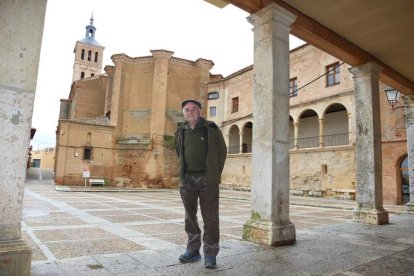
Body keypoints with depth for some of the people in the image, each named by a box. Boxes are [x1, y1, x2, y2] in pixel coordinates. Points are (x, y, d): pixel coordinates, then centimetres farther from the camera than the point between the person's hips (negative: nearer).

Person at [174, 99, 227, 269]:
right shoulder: (180, 132, 9)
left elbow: (222, 151, 5)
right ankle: (193, 250, 23)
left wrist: (215, 174, 4)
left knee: (210, 218, 0)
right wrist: (183, 174, 13)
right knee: (190, 217, 11)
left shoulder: (211, 129, -1)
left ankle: (210, 254, 10)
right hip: (187, 180, 4)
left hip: (207, 180, -3)